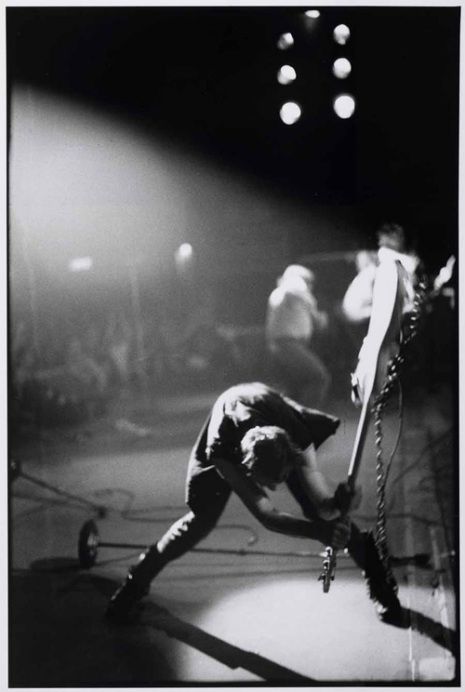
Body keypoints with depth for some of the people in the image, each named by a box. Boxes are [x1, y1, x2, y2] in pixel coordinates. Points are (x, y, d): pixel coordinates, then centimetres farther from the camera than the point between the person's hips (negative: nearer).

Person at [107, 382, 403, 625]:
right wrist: (320, 531, -55)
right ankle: (136, 583, 15)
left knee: (316, 508, -9)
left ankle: (379, 579, 8)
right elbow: (267, 516, -41)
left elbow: (324, 505, -38)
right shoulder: (220, 451, -45)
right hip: (227, 440, -1)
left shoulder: (298, 440, -43)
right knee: (201, 520, -4)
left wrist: (339, 504, -62)